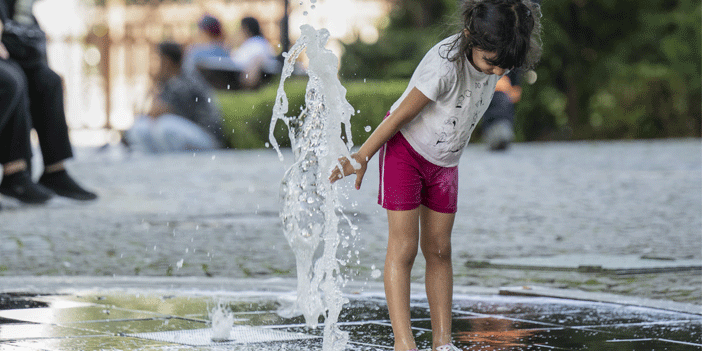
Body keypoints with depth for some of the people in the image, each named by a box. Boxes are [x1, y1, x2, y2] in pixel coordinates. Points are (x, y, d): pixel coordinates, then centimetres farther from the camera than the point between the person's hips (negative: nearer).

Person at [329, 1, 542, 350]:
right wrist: (361, 158, -13)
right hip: (405, 149, -7)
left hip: (444, 162, 7)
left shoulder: (491, 57, -12)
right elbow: (402, 115, -23)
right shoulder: (446, 65, -34)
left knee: (438, 250, 7)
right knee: (403, 247, -9)